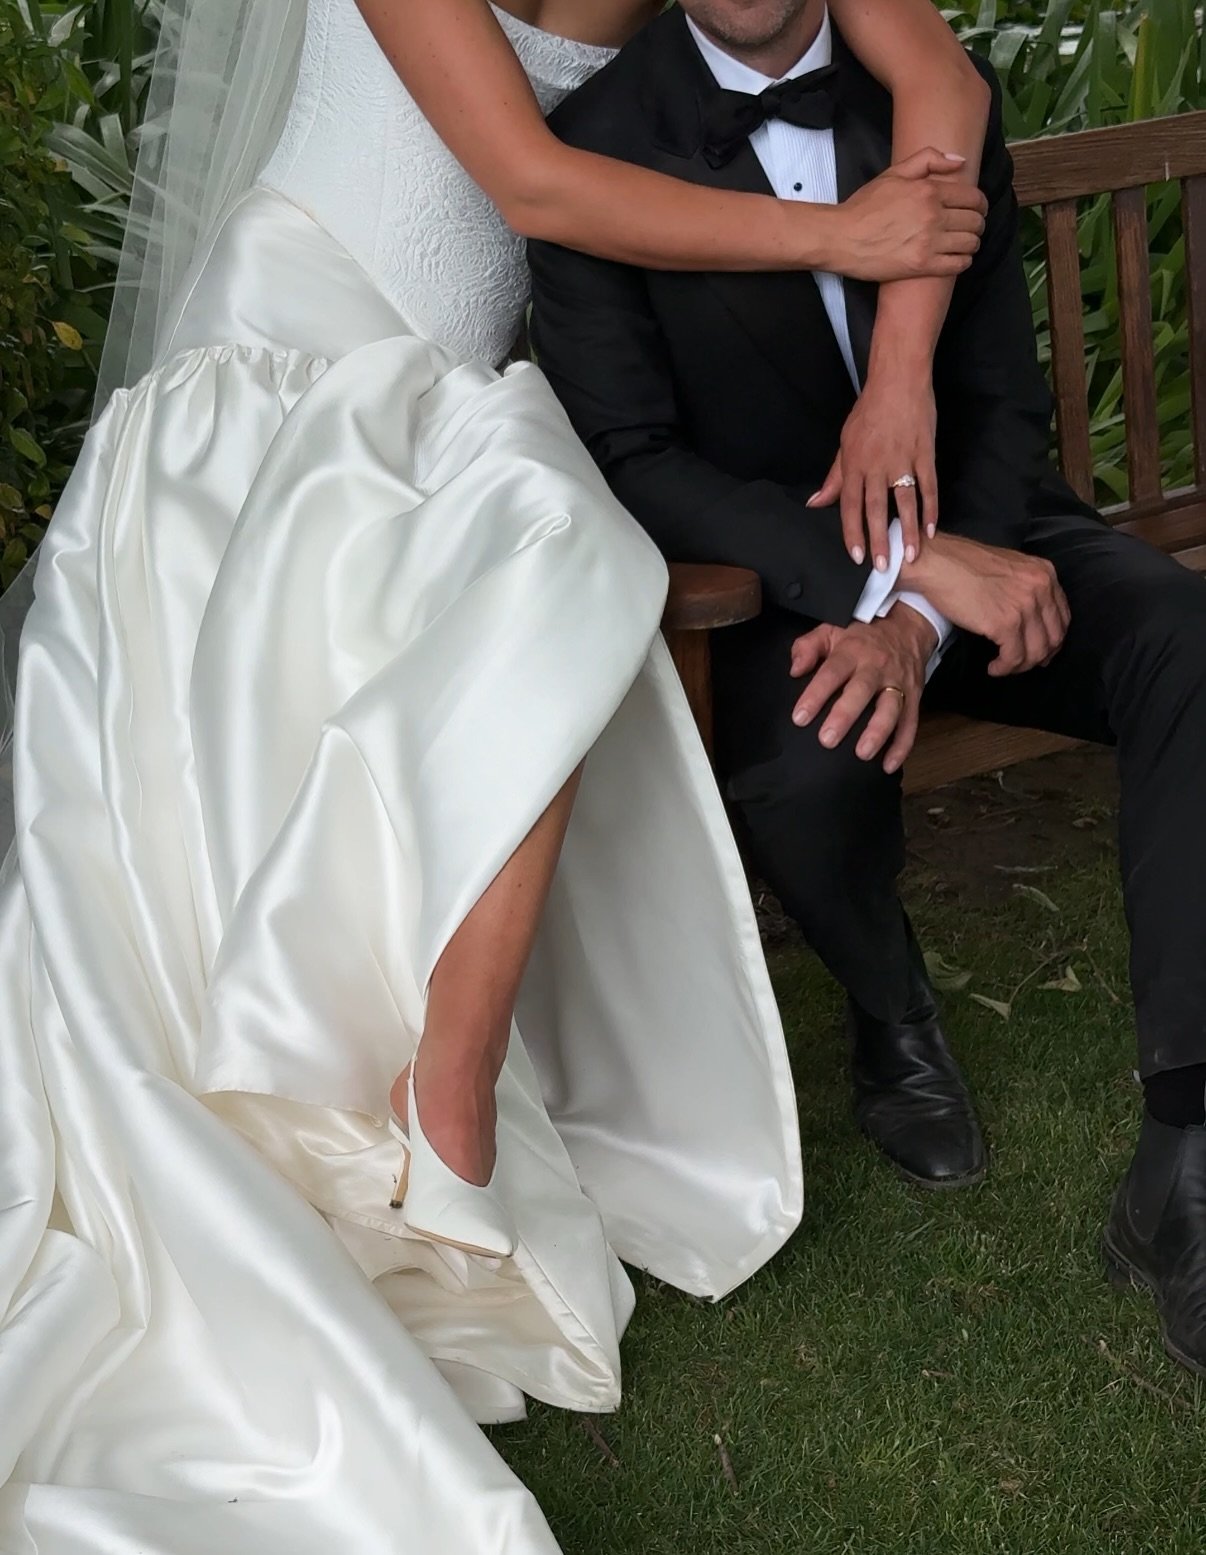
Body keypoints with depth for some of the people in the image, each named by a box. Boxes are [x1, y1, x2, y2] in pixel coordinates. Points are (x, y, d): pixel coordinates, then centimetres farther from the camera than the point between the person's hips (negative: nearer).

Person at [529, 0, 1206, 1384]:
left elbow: (1005, 405, -3)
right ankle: (891, 1017, 2)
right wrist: (909, 568, -27)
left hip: (971, 535, 3)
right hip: (777, 568, -2)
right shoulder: (600, 146, -10)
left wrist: (917, 623, -22)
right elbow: (631, 463, -16)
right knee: (801, 763, -35)